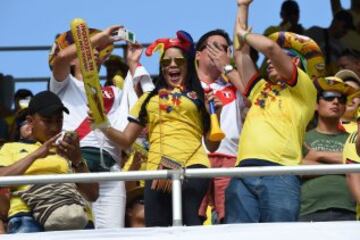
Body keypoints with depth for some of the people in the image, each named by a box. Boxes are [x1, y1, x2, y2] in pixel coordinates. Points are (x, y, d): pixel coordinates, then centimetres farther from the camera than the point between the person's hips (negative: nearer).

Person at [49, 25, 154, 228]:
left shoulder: (114, 93, 32)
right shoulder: (65, 85, 23)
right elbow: (61, 56, 2)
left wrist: (133, 63, 19)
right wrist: (100, 36, 9)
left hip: (108, 167, 3)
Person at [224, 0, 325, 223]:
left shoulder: (305, 91, 13)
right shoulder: (261, 89, 32)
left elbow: (271, 47, 2)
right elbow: (241, 53, 33)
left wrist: (244, 33, 19)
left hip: (280, 173, -5)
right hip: (243, 173, 5)